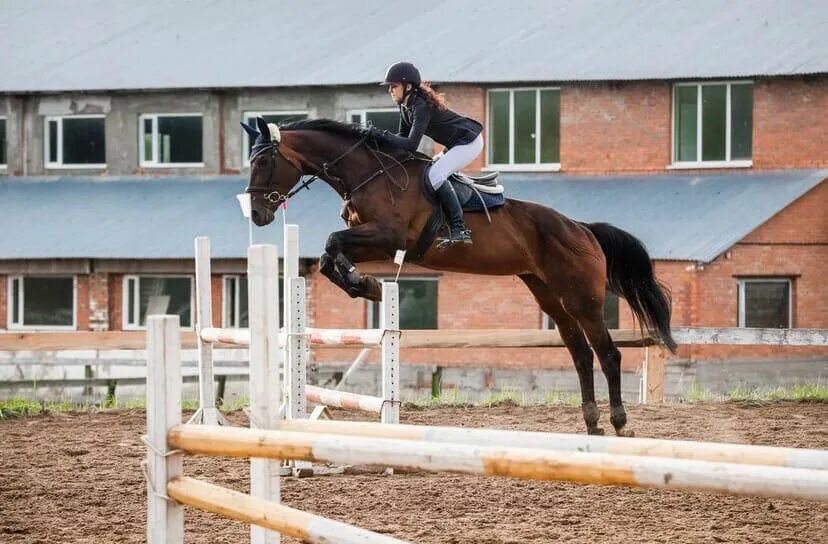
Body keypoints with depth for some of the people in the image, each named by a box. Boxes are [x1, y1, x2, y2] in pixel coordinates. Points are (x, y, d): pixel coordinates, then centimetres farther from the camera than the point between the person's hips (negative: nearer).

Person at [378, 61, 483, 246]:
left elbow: (411, 144, -31)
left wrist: (383, 136, -28)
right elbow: (404, 135, 10)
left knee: (435, 176, -23)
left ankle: (459, 229, -23)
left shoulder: (421, 106, -26)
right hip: (455, 145, 11)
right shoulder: (405, 106, 3)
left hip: (469, 142, -11)